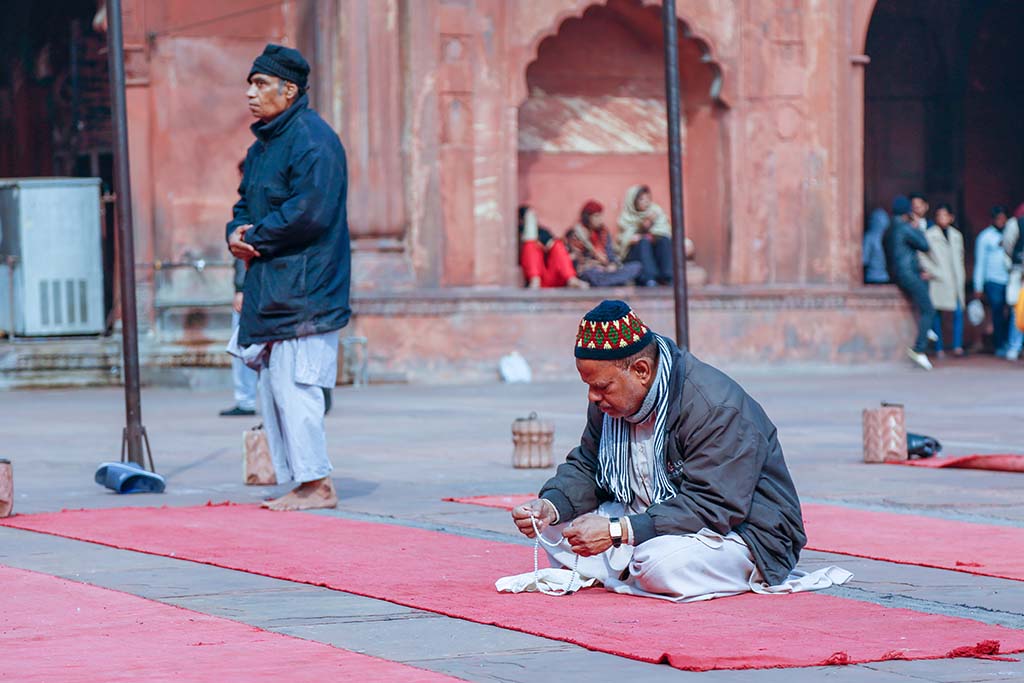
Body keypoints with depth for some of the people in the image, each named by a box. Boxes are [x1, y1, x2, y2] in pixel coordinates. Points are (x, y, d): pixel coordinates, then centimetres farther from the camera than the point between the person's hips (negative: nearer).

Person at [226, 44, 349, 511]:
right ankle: (299, 482, 15)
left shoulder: (312, 139, -12)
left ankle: (316, 483, -7)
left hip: (302, 292, -10)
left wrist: (255, 237, -12)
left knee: (294, 385, -11)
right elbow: (247, 204, 23)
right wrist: (236, 232, 0)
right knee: (273, 388, 10)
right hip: (269, 289, 10)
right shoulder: (263, 144, 18)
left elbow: (309, 212, -22)